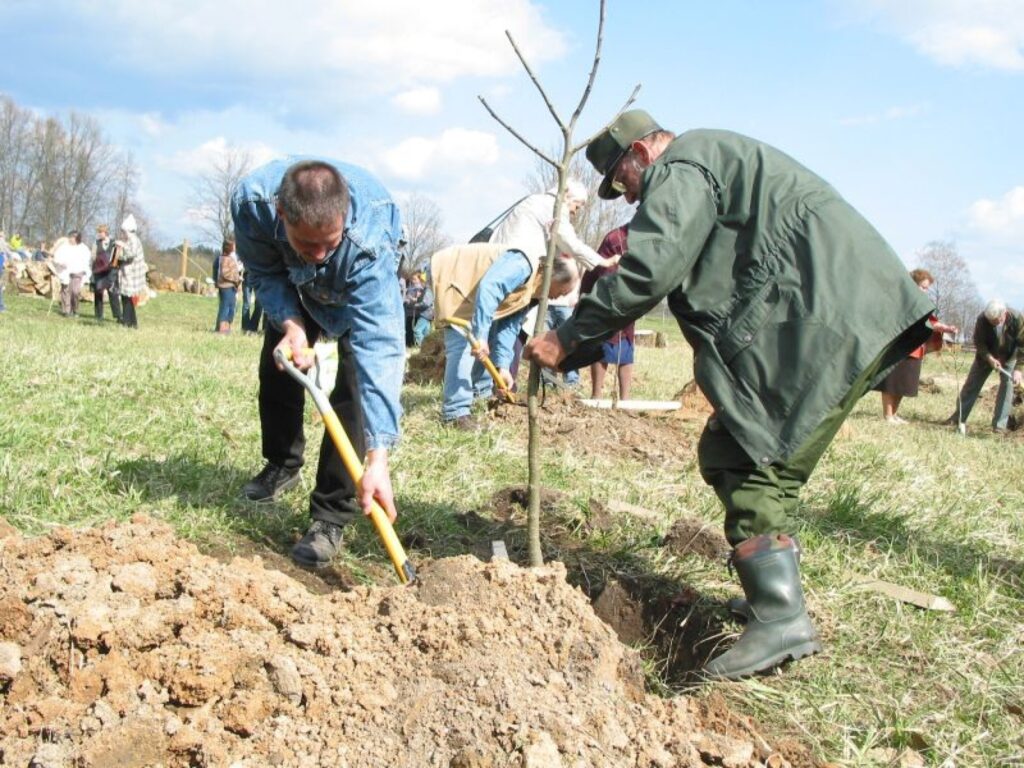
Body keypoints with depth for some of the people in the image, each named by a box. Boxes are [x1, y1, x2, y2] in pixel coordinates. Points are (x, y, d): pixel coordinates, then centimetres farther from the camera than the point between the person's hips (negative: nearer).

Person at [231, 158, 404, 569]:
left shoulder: (369, 238, -48)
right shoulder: (252, 200, -39)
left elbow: (379, 345, -53)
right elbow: (264, 272, -17)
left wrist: (378, 457, -60)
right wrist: (289, 322, -38)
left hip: (362, 287, -4)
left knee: (355, 382, -19)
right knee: (277, 366, 9)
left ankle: (331, 516, -10)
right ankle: (282, 465, 37)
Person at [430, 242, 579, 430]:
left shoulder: (528, 291, 7)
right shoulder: (523, 266, -25)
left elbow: (508, 327, 8)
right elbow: (488, 288, -39)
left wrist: (503, 366, 0)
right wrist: (480, 335, -43)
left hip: (468, 291, 11)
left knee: (489, 341, 17)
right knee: (462, 345, -19)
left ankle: (481, 393, 30)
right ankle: (455, 411, -19)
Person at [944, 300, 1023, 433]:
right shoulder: (982, 319, -28)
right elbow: (979, 342, -18)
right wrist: (990, 358, -33)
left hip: (1009, 357, -1)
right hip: (986, 355, 1)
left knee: (1007, 385, -11)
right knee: (972, 383, 1)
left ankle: (999, 424, -7)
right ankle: (959, 417, 12)